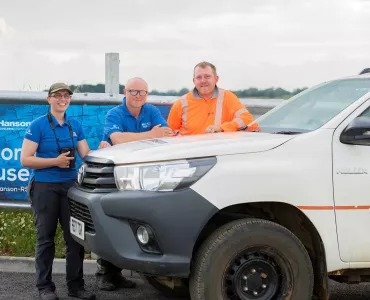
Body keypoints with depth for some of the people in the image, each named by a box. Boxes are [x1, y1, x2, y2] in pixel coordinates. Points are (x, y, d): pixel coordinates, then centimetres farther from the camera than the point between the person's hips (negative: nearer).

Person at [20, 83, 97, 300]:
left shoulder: (75, 125, 10)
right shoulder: (38, 125, -5)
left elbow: (86, 155, 10)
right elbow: (25, 160, -10)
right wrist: (55, 161, -17)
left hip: (71, 186, 4)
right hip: (45, 187, -4)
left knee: (75, 237, 4)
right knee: (46, 238, 3)